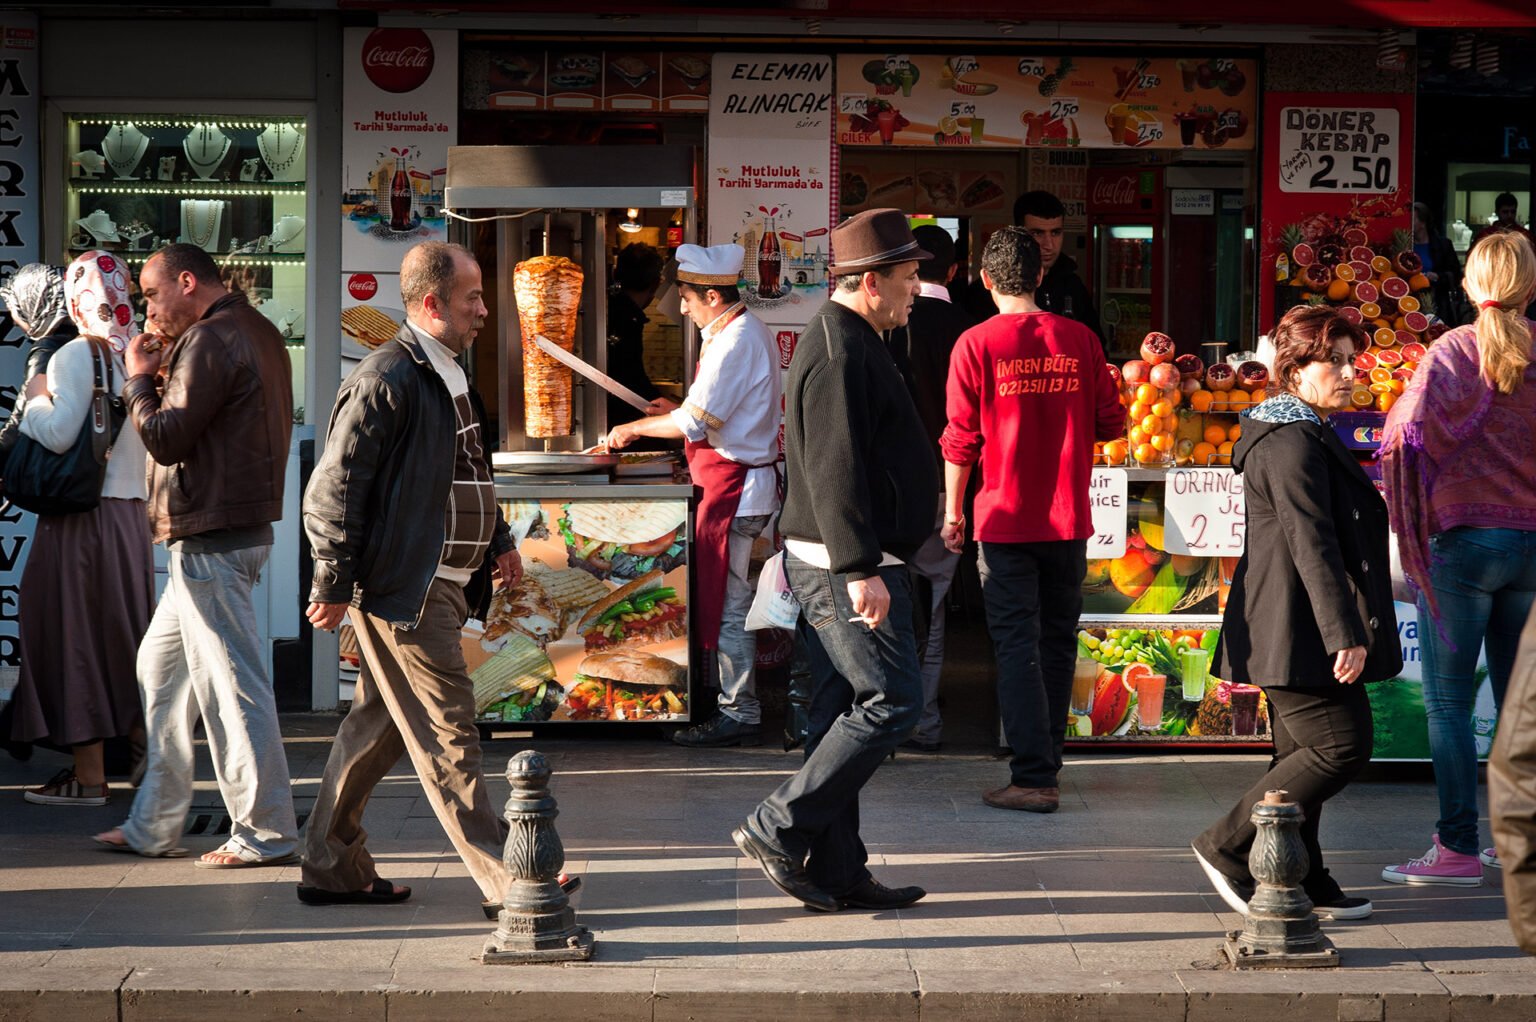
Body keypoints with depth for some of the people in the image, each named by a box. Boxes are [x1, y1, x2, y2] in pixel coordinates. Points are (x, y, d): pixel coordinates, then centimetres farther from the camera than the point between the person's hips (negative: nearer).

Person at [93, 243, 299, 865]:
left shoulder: (210, 341, -16)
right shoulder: (257, 332, 16)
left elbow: (167, 438, -18)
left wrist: (140, 379, -4)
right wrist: (166, 374, 7)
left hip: (211, 539, -11)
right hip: (236, 527, 11)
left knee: (230, 683, -6)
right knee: (160, 667, 17)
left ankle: (265, 835, -1)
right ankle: (153, 827, 22)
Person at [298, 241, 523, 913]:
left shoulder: (446, 376, 16)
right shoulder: (386, 379, -16)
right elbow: (334, 487, -17)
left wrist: (496, 539, 23)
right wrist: (333, 584, -17)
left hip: (438, 582, 10)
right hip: (403, 587, -10)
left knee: (380, 726, 15)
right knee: (447, 736, -6)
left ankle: (332, 869, 25)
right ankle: (504, 884, -4)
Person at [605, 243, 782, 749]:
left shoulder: (735, 341, -19)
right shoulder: (746, 331, 14)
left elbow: (696, 423, -20)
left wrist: (635, 428, -7)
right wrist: (678, 410, 16)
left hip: (733, 488, -10)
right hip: (745, 481, 10)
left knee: (727, 602, -5)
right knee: (730, 599, 14)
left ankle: (739, 714, 1)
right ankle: (738, 708, 20)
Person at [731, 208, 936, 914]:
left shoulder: (844, 341, 19)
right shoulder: (841, 352, -15)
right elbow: (836, 470, -23)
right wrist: (861, 569, -26)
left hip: (836, 564, 11)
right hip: (844, 566, -11)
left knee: (842, 713, 10)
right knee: (891, 702, -9)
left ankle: (835, 870, 14)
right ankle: (778, 828, -5)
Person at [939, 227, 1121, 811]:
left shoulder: (976, 344, -8)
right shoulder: (1079, 340, 0)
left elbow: (961, 439, -7)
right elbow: (1112, 423, 6)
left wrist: (953, 511, 3)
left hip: (1006, 518, -3)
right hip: (1069, 520, 3)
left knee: (1017, 647, -1)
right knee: (1057, 642, 14)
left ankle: (1033, 777, -6)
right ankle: (1046, 763, 25)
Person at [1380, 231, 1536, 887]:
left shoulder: (1454, 351, -7)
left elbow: (1407, 428, -19)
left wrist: (1409, 523, -9)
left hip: (1463, 539, -4)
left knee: (1449, 703, 1)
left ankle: (1458, 849, 1)